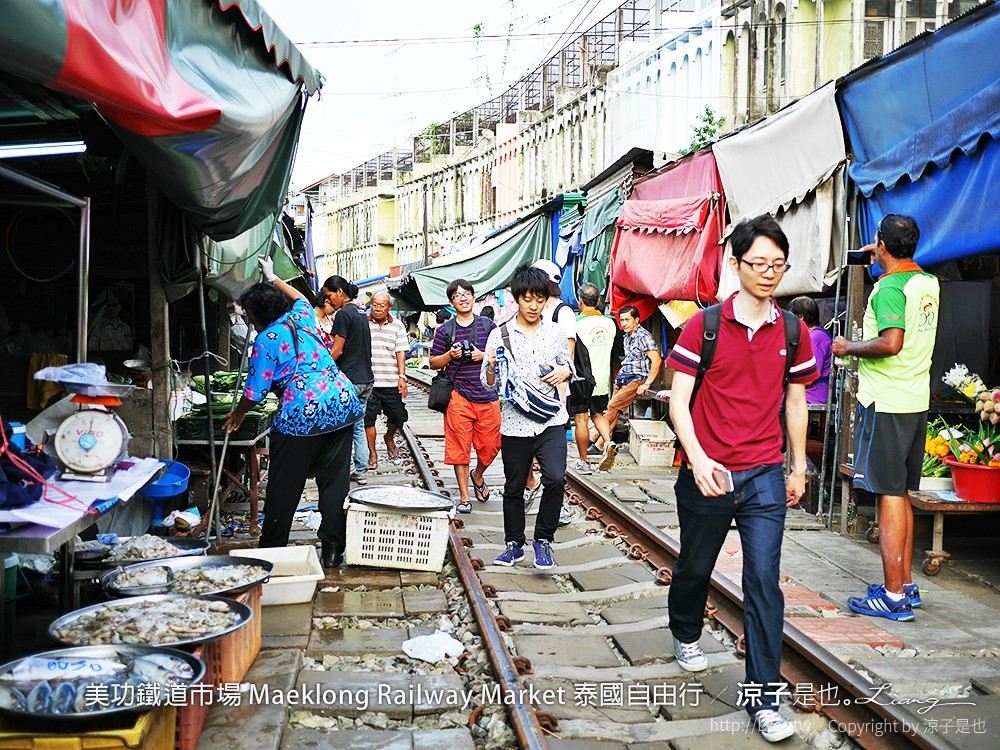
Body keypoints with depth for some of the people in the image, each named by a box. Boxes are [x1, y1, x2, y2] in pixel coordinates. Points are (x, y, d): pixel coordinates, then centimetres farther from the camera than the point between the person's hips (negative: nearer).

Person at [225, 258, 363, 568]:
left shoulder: (266, 340, -2)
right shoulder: (300, 318, 15)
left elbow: (255, 393, 0)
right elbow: (301, 297, 42)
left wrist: (237, 416, 18)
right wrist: (273, 278, 51)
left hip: (303, 413, -6)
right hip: (344, 404, 7)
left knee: (284, 486, 7)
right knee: (335, 479, 9)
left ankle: (271, 549, 17)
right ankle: (333, 548, 11)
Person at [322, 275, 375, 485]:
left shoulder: (344, 314, -11)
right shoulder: (361, 313, 16)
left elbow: (337, 351, -14)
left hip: (349, 380, -9)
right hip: (366, 379, 9)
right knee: (358, 427, 12)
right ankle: (360, 472, 15)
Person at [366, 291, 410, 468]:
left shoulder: (397, 326, 6)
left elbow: (400, 353, 5)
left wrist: (402, 376, -4)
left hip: (391, 382, 1)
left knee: (397, 416, 7)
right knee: (368, 418, 2)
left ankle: (389, 438, 38)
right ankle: (372, 453, 16)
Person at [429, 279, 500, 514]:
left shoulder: (488, 325, 7)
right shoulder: (445, 330, 5)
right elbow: (433, 363, 10)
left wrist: (483, 356, -9)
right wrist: (449, 355, -8)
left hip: (487, 395, 1)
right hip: (458, 396, -1)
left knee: (490, 445, 4)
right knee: (459, 446, 0)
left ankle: (478, 476, 36)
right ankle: (464, 496, 11)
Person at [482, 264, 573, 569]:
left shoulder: (556, 332, 6)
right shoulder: (500, 335, 0)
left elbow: (568, 365, 20)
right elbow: (489, 383, 3)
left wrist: (564, 371, -3)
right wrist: (491, 367, -19)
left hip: (551, 420, 1)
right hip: (515, 422, 0)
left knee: (555, 478, -17)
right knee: (514, 487, 10)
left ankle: (543, 539, 3)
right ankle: (514, 544, 29)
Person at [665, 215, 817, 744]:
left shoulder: (793, 332, 4)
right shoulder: (704, 325, -6)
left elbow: (795, 402, 14)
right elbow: (678, 400, -7)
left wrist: (798, 467, 16)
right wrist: (698, 458, -20)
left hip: (765, 478, 1)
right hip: (706, 474, -1)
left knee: (763, 584, -4)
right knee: (695, 566, 18)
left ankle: (763, 699, 6)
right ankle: (685, 635, 48)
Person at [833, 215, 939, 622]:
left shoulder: (889, 288, -16)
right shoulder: (929, 283, 11)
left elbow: (891, 344, -27)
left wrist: (849, 348, -12)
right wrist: (881, 258, 37)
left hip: (886, 404, -9)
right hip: (917, 401, 9)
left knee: (890, 495, -5)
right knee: (902, 495, 15)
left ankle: (894, 596, -2)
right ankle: (907, 584, 22)